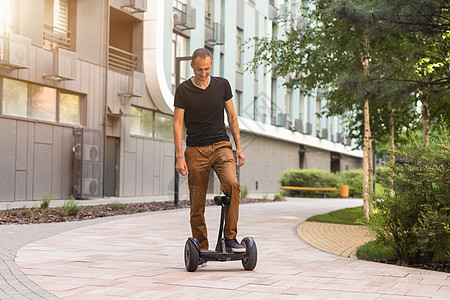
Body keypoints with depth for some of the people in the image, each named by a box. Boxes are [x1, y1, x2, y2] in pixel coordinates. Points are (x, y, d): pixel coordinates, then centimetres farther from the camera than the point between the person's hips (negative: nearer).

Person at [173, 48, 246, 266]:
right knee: (197, 204, -1)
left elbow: (232, 117, 12)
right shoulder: (183, 90, 1)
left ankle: (230, 238, -16)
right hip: (195, 150, -1)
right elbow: (178, 124, -1)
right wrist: (179, 156, -9)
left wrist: (239, 147, 7)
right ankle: (201, 250, 12)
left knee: (232, 184, -25)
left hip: (220, 146, 1)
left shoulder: (222, 85, 7)